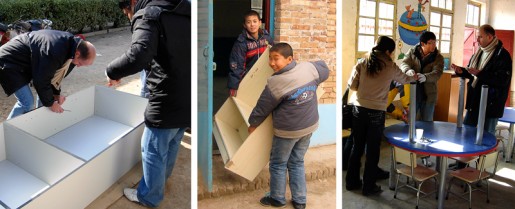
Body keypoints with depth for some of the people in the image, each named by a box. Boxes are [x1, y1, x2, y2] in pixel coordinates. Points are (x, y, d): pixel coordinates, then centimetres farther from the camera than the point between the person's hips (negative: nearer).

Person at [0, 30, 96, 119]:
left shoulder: (72, 42, -9)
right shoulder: (54, 52, -38)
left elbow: (57, 73, 4)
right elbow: (42, 80, -27)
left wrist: (56, 93, 2)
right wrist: (50, 103, -15)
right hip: (10, 61, -9)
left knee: (45, 92, 10)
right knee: (27, 103, -14)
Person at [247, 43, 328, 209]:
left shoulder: (275, 83, -21)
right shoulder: (309, 68, -9)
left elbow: (262, 108, -9)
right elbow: (324, 70, 14)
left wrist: (252, 124, 7)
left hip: (287, 131, -6)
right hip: (309, 126, 6)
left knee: (278, 164, 15)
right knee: (297, 163, 20)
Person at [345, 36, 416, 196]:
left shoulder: (362, 63, 1)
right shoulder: (391, 67, -1)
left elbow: (352, 85, -1)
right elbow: (404, 79, 17)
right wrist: (415, 77, 39)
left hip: (359, 109, 3)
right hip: (376, 112, -3)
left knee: (357, 147, 14)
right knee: (372, 150, 8)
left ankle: (351, 182, 25)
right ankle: (369, 186, 18)